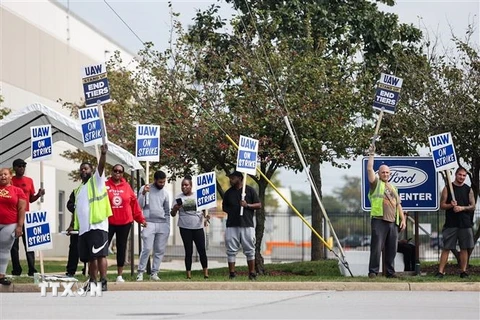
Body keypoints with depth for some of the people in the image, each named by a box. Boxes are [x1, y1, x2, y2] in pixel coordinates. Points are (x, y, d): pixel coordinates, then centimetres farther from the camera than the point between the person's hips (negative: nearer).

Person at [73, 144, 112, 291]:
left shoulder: (96, 181, 5)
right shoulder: (78, 190, 24)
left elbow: (101, 167, -14)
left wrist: (103, 154, -31)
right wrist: (74, 225, 16)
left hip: (97, 226, -7)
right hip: (84, 228, 7)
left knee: (100, 254, -11)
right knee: (90, 257, 9)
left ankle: (103, 282, -14)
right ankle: (92, 282, 14)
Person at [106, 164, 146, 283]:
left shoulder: (127, 187, 4)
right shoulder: (105, 186, -1)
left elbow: (134, 204, 8)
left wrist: (140, 218, 10)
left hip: (125, 223, 2)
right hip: (108, 222, -2)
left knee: (122, 248, 9)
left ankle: (120, 275, 16)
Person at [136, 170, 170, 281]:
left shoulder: (165, 193, 15)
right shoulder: (145, 189, 3)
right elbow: (140, 205, -3)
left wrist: (168, 225, 14)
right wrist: (143, 194, -17)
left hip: (163, 224, 4)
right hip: (149, 223, -4)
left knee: (160, 250, 0)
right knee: (147, 249, -13)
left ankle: (154, 273, 6)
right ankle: (140, 272, -6)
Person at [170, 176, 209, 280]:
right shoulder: (179, 197, 4)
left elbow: (204, 209, 14)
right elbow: (172, 214, 5)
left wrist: (206, 216, -8)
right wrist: (175, 208, -17)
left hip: (198, 227, 0)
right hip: (185, 228, 0)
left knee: (202, 250, -3)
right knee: (188, 251, 2)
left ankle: (206, 273, 3)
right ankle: (188, 274, 5)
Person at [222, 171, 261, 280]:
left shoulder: (250, 190, 3)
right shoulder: (228, 192, 12)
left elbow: (259, 205, 4)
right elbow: (224, 207, 20)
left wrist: (247, 205, -12)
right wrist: (230, 211, 0)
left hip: (247, 225, -3)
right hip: (232, 225, 3)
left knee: (250, 250, 2)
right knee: (231, 250, 1)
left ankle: (252, 273, 9)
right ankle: (232, 273, 5)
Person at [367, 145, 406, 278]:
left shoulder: (393, 188, 25)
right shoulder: (376, 183, 8)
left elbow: (398, 204, 25)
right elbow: (369, 169, -5)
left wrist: (403, 219, 15)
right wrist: (371, 155, -6)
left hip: (393, 221, 6)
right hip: (379, 220, -6)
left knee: (391, 249, 5)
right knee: (377, 247, -9)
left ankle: (390, 271, 11)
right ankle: (373, 271, -7)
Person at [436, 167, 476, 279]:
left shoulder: (468, 189, 9)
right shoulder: (447, 188, 4)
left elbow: (473, 206, 5)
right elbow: (442, 205, 2)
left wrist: (462, 208, -12)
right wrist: (451, 205, -17)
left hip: (465, 223, 2)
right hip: (451, 223, -2)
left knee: (464, 248, 4)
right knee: (446, 248, -4)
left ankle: (463, 271, 10)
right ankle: (441, 271, -6)